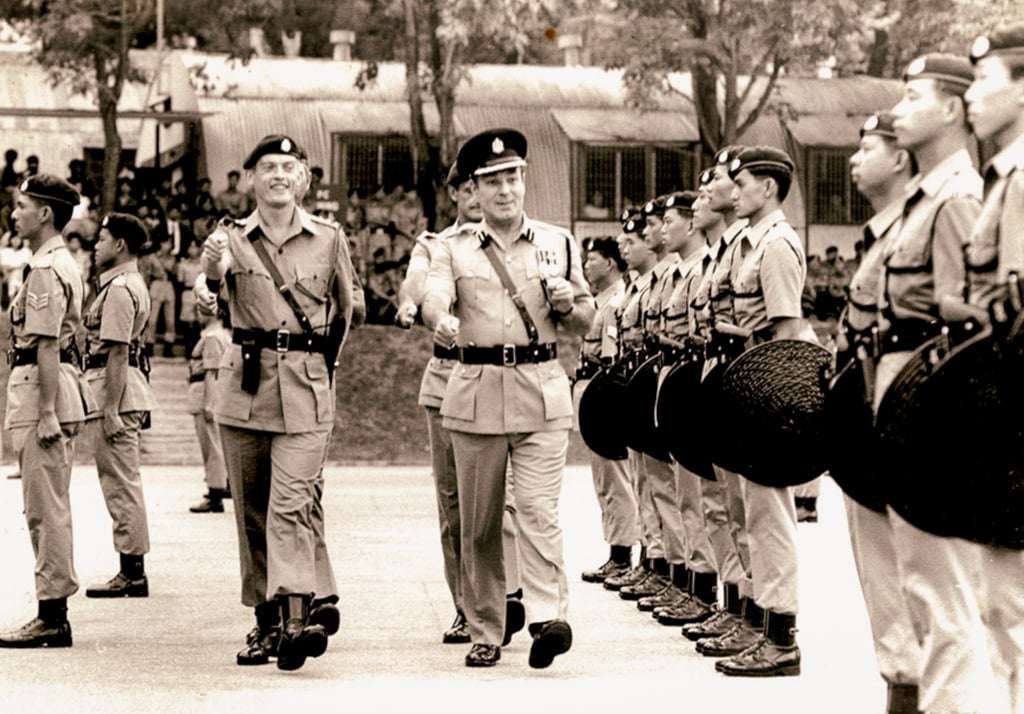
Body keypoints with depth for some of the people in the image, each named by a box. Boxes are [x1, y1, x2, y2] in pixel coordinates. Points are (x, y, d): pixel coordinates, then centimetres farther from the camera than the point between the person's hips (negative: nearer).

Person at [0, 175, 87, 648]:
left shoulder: (45, 269, -14)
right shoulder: (64, 263, 18)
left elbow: (47, 345, -19)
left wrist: (47, 412, -22)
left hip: (41, 392, -11)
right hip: (58, 388, 11)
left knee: (45, 508, -8)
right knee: (51, 507, 13)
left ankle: (51, 617, -6)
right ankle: (53, 614, 17)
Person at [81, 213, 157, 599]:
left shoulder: (119, 288, -15)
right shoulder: (132, 283, 19)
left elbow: (117, 352, -20)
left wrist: (110, 409, -22)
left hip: (116, 392, -11)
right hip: (128, 392, 11)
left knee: (121, 483, -7)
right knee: (124, 482, 14)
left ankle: (132, 573, -5)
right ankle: (133, 570, 18)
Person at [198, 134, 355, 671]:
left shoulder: (329, 239, 5)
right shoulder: (233, 238, 5)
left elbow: (345, 309, 20)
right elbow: (216, 274, -20)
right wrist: (211, 267, -43)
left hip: (306, 389, -2)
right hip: (244, 385, 2)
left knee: (291, 502, -15)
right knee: (251, 508, 6)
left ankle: (297, 615, -23)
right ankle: (266, 620, 15)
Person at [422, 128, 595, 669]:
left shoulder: (558, 244, 13)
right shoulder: (455, 249, 10)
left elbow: (586, 322, 18)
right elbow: (434, 296, -9)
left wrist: (567, 304, -5)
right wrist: (441, 321, -33)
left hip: (543, 389, -1)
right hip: (476, 393, 1)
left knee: (538, 509, -14)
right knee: (478, 522, 5)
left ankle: (548, 618, -21)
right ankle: (485, 634, 12)